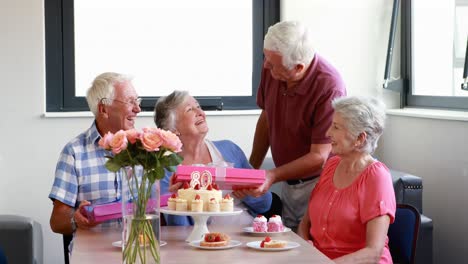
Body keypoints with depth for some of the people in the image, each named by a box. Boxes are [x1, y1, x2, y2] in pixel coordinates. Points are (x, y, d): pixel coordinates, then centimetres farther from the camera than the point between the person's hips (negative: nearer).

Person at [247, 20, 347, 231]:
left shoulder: (329, 87, -26)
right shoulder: (272, 69, -7)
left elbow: (319, 157, -23)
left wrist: (273, 176, -26)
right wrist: (252, 168, 11)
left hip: (317, 184, -6)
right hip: (288, 184, 6)